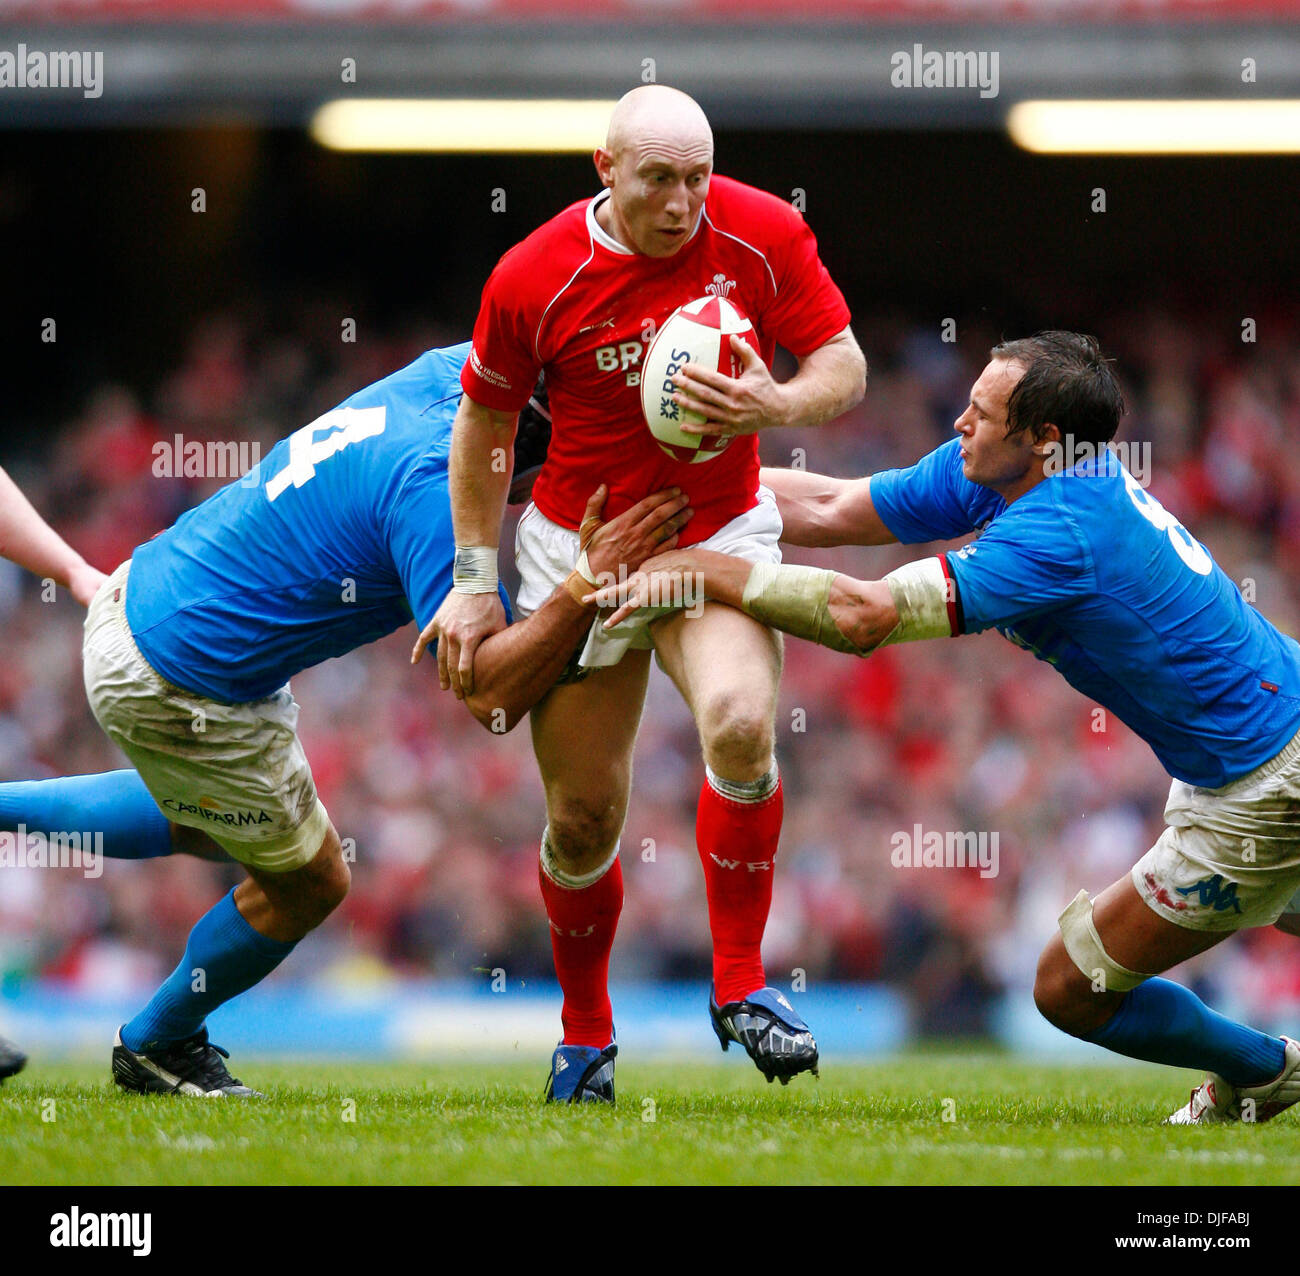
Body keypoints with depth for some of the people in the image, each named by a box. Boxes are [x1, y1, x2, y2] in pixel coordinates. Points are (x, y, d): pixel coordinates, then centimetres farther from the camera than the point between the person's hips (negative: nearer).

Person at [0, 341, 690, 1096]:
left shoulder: (449, 371, -6)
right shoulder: (432, 482, -30)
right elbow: (490, 698, -30)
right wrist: (589, 585, -35)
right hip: (176, 685, -9)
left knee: (204, 822, 34)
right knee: (309, 882, 13)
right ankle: (156, 1046, 33)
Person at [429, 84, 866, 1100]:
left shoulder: (764, 234, -12)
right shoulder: (533, 277, -14)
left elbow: (844, 368, -5)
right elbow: (483, 421, 0)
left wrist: (774, 404, -27)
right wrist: (476, 583, -1)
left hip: (721, 534, 0)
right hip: (579, 549, 0)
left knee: (741, 724, -28)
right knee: (584, 817, 2)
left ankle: (740, 986, -11)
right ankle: (586, 1030, 28)